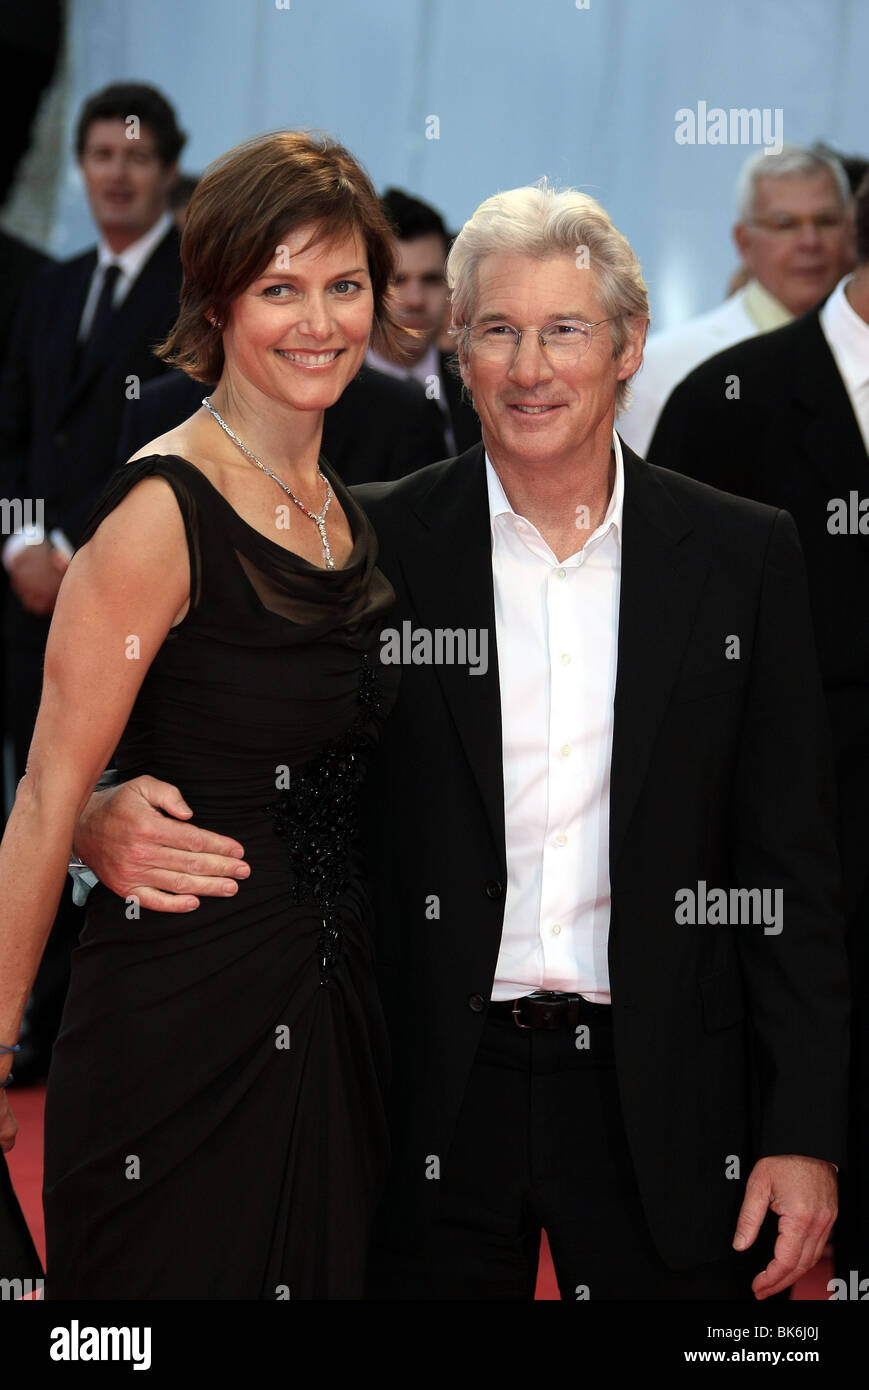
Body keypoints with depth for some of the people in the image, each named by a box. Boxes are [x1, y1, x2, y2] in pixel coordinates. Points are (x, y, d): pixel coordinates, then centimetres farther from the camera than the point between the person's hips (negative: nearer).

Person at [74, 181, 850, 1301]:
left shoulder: (743, 556, 2)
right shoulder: (371, 545, 0)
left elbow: (792, 870, 3)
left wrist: (804, 1130, -2)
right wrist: (102, 817, -21)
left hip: (661, 1092, 1)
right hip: (436, 1086, 0)